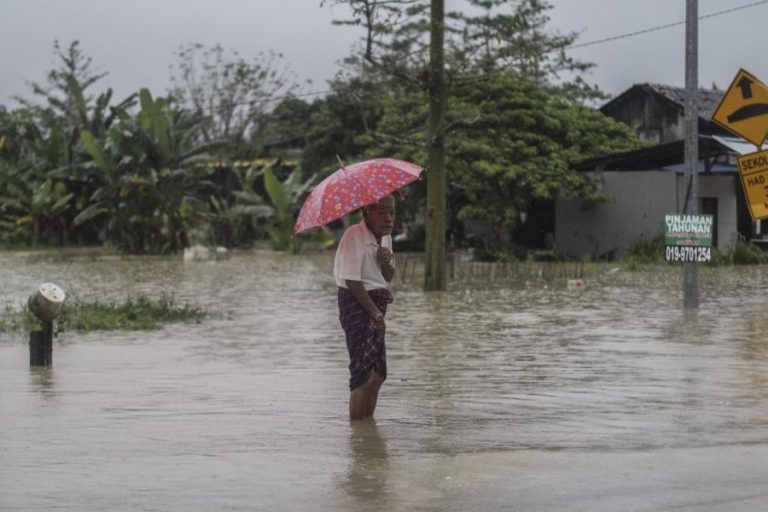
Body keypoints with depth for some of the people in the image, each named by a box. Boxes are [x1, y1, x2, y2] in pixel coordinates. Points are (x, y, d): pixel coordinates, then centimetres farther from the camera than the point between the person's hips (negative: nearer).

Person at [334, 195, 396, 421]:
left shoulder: (385, 237, 11)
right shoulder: (354, 235, -16)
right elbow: (352, 281, -20)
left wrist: (386, 263, -7)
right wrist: (376, 314, -18)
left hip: (375, 304, 9)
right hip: (356, 303, -9)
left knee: (377, 375, 13)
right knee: (364, 374, -12)